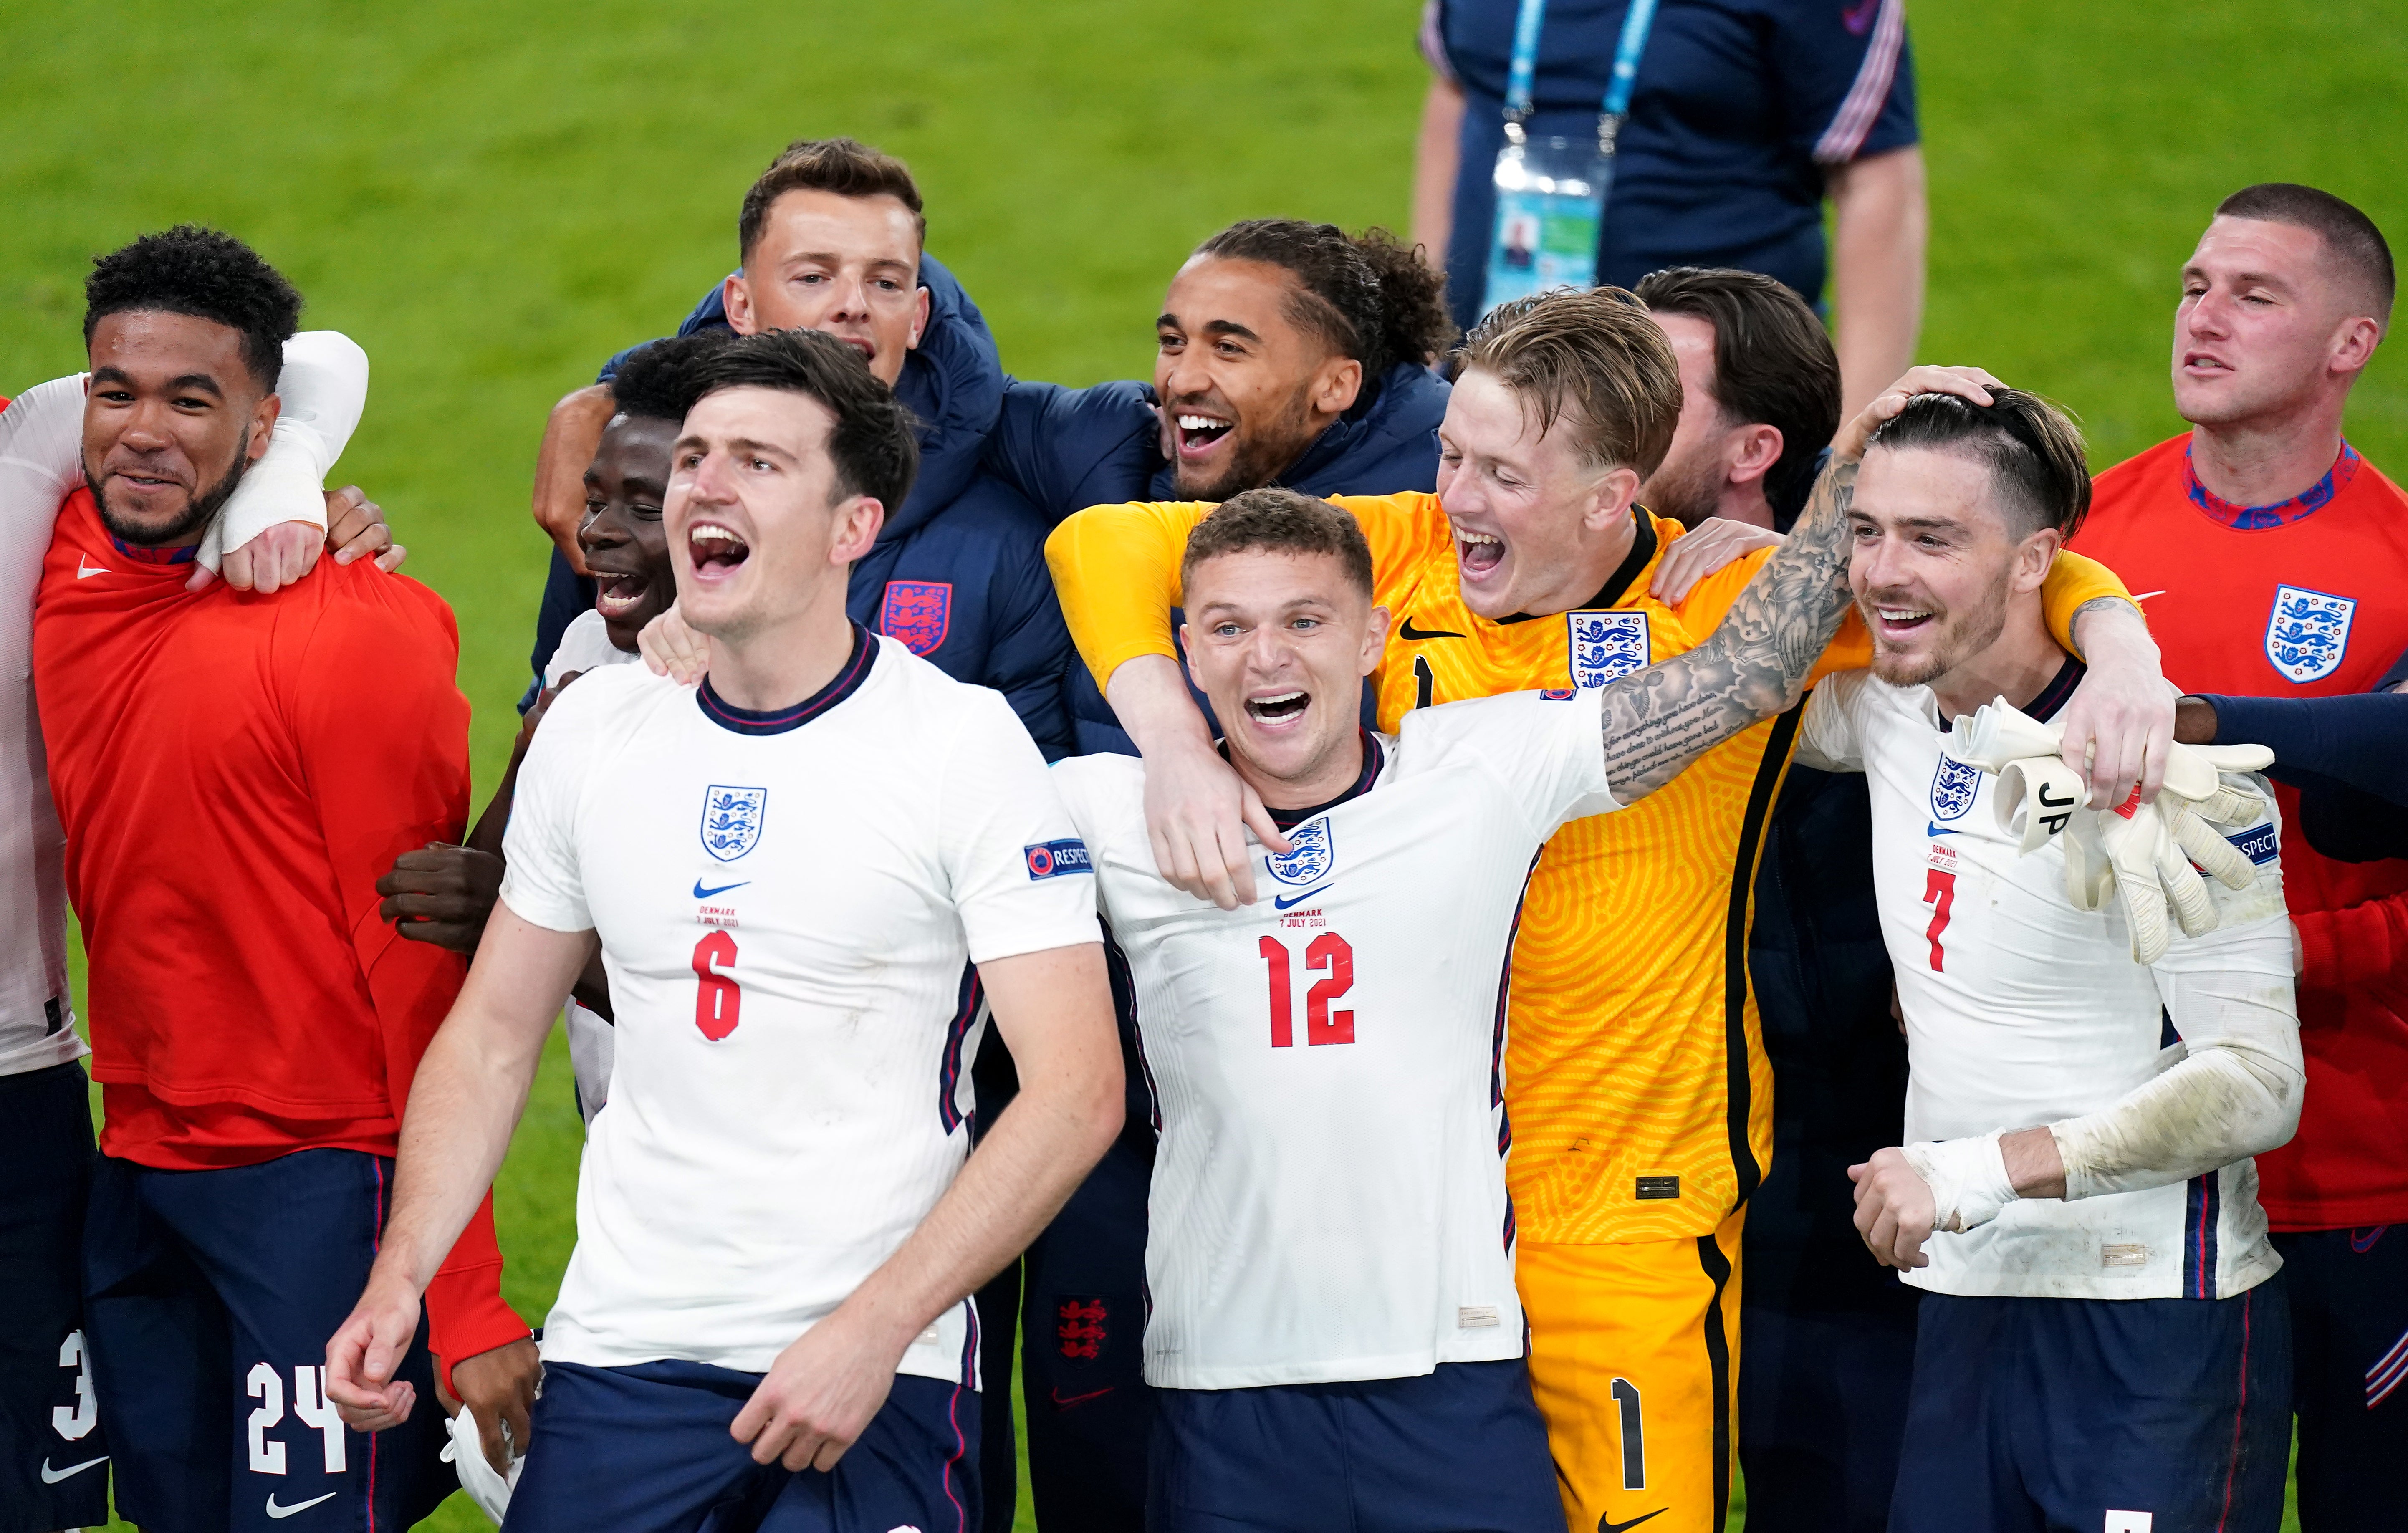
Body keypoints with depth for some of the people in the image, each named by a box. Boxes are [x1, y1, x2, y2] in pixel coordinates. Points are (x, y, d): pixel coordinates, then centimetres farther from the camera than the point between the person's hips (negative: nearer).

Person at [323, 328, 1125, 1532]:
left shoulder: (964, 744, -7)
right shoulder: (594, 730, 7)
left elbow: (1076, 1092, -12)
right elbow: (491, 1038, 15)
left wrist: (871, 1331, -19)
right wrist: (399, 1278, 0)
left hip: (876, 1371, -4)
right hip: (619, 1350, 4)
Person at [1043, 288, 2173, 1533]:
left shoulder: (1730, 601, -9)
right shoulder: (1401, 556, -2)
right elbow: (1108, 545, -2)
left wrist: (2121, 656, -24)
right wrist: (1174, 745, -18)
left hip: (1632, 1220, -2)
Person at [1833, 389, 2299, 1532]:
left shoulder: (2161, 764, -16)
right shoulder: (1894, 714, 6)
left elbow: (2256, 1086, -19)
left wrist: (1979, 1169, -22)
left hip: (2158, 1330, -7)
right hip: (1966, 1304, 7)